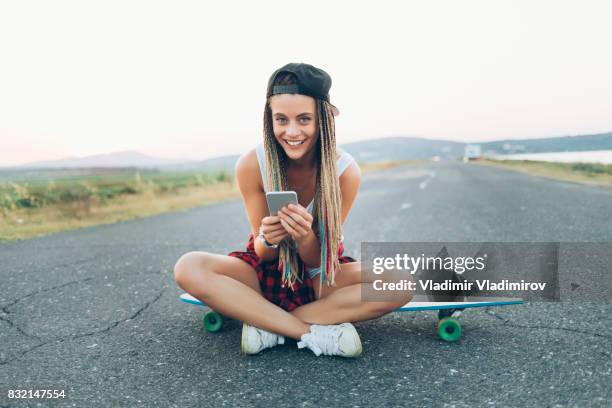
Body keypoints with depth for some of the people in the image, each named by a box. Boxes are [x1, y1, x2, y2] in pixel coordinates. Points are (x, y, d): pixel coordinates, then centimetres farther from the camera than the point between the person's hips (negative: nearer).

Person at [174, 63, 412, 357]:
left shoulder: (345, 171, -20)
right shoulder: (251, 165, -18)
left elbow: (319, 258, -15)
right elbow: (264, 255, -11)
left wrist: (305, 237, -38)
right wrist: (267, 239, -35)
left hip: (322, 277, 0)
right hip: (267, 271, 1)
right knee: (188, 268, -27)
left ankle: (266, 324, -22)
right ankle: (316, 333, -25)